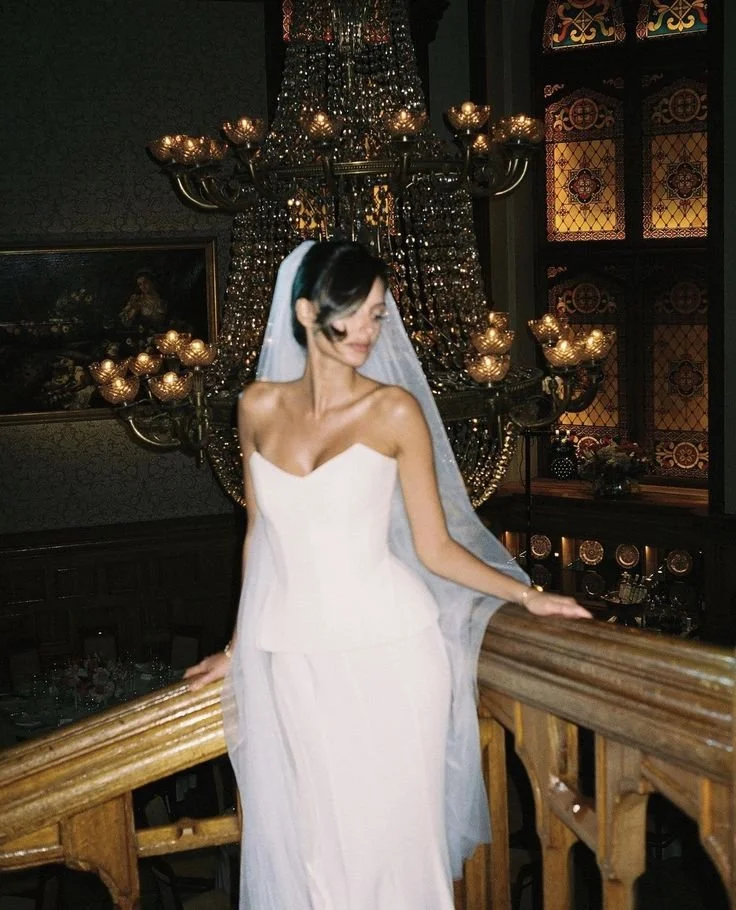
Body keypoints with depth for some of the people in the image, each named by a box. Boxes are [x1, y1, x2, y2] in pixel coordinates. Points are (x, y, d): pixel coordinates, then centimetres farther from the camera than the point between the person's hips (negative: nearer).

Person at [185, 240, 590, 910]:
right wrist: (240, 646, 20)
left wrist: (526, 594, -12)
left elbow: (436, 548, -1)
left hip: (386, 653, -3)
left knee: (391, 832, 3)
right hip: (291, 661, 3)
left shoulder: (395, 410, -5)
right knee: (309, 843, 8)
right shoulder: (259, 406, 4)